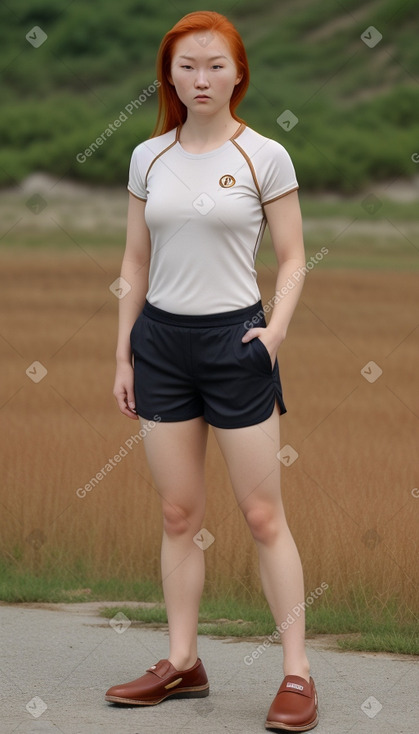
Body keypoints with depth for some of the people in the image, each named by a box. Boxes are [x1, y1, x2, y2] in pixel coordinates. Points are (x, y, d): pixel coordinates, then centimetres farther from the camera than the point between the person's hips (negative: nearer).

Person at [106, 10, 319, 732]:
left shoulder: (264, 157, -4)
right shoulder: (149, 158, 7)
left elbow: (292, 259, -1)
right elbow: (136, 263, 12)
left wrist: (276, 328, -17)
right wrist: (124, 355, 9)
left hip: (234, 337, -4)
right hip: (161, 339, 4)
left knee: (263, 514, -2)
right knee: (179, 513, 8)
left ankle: (297, 672, 2)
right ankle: (182, 663, 16)